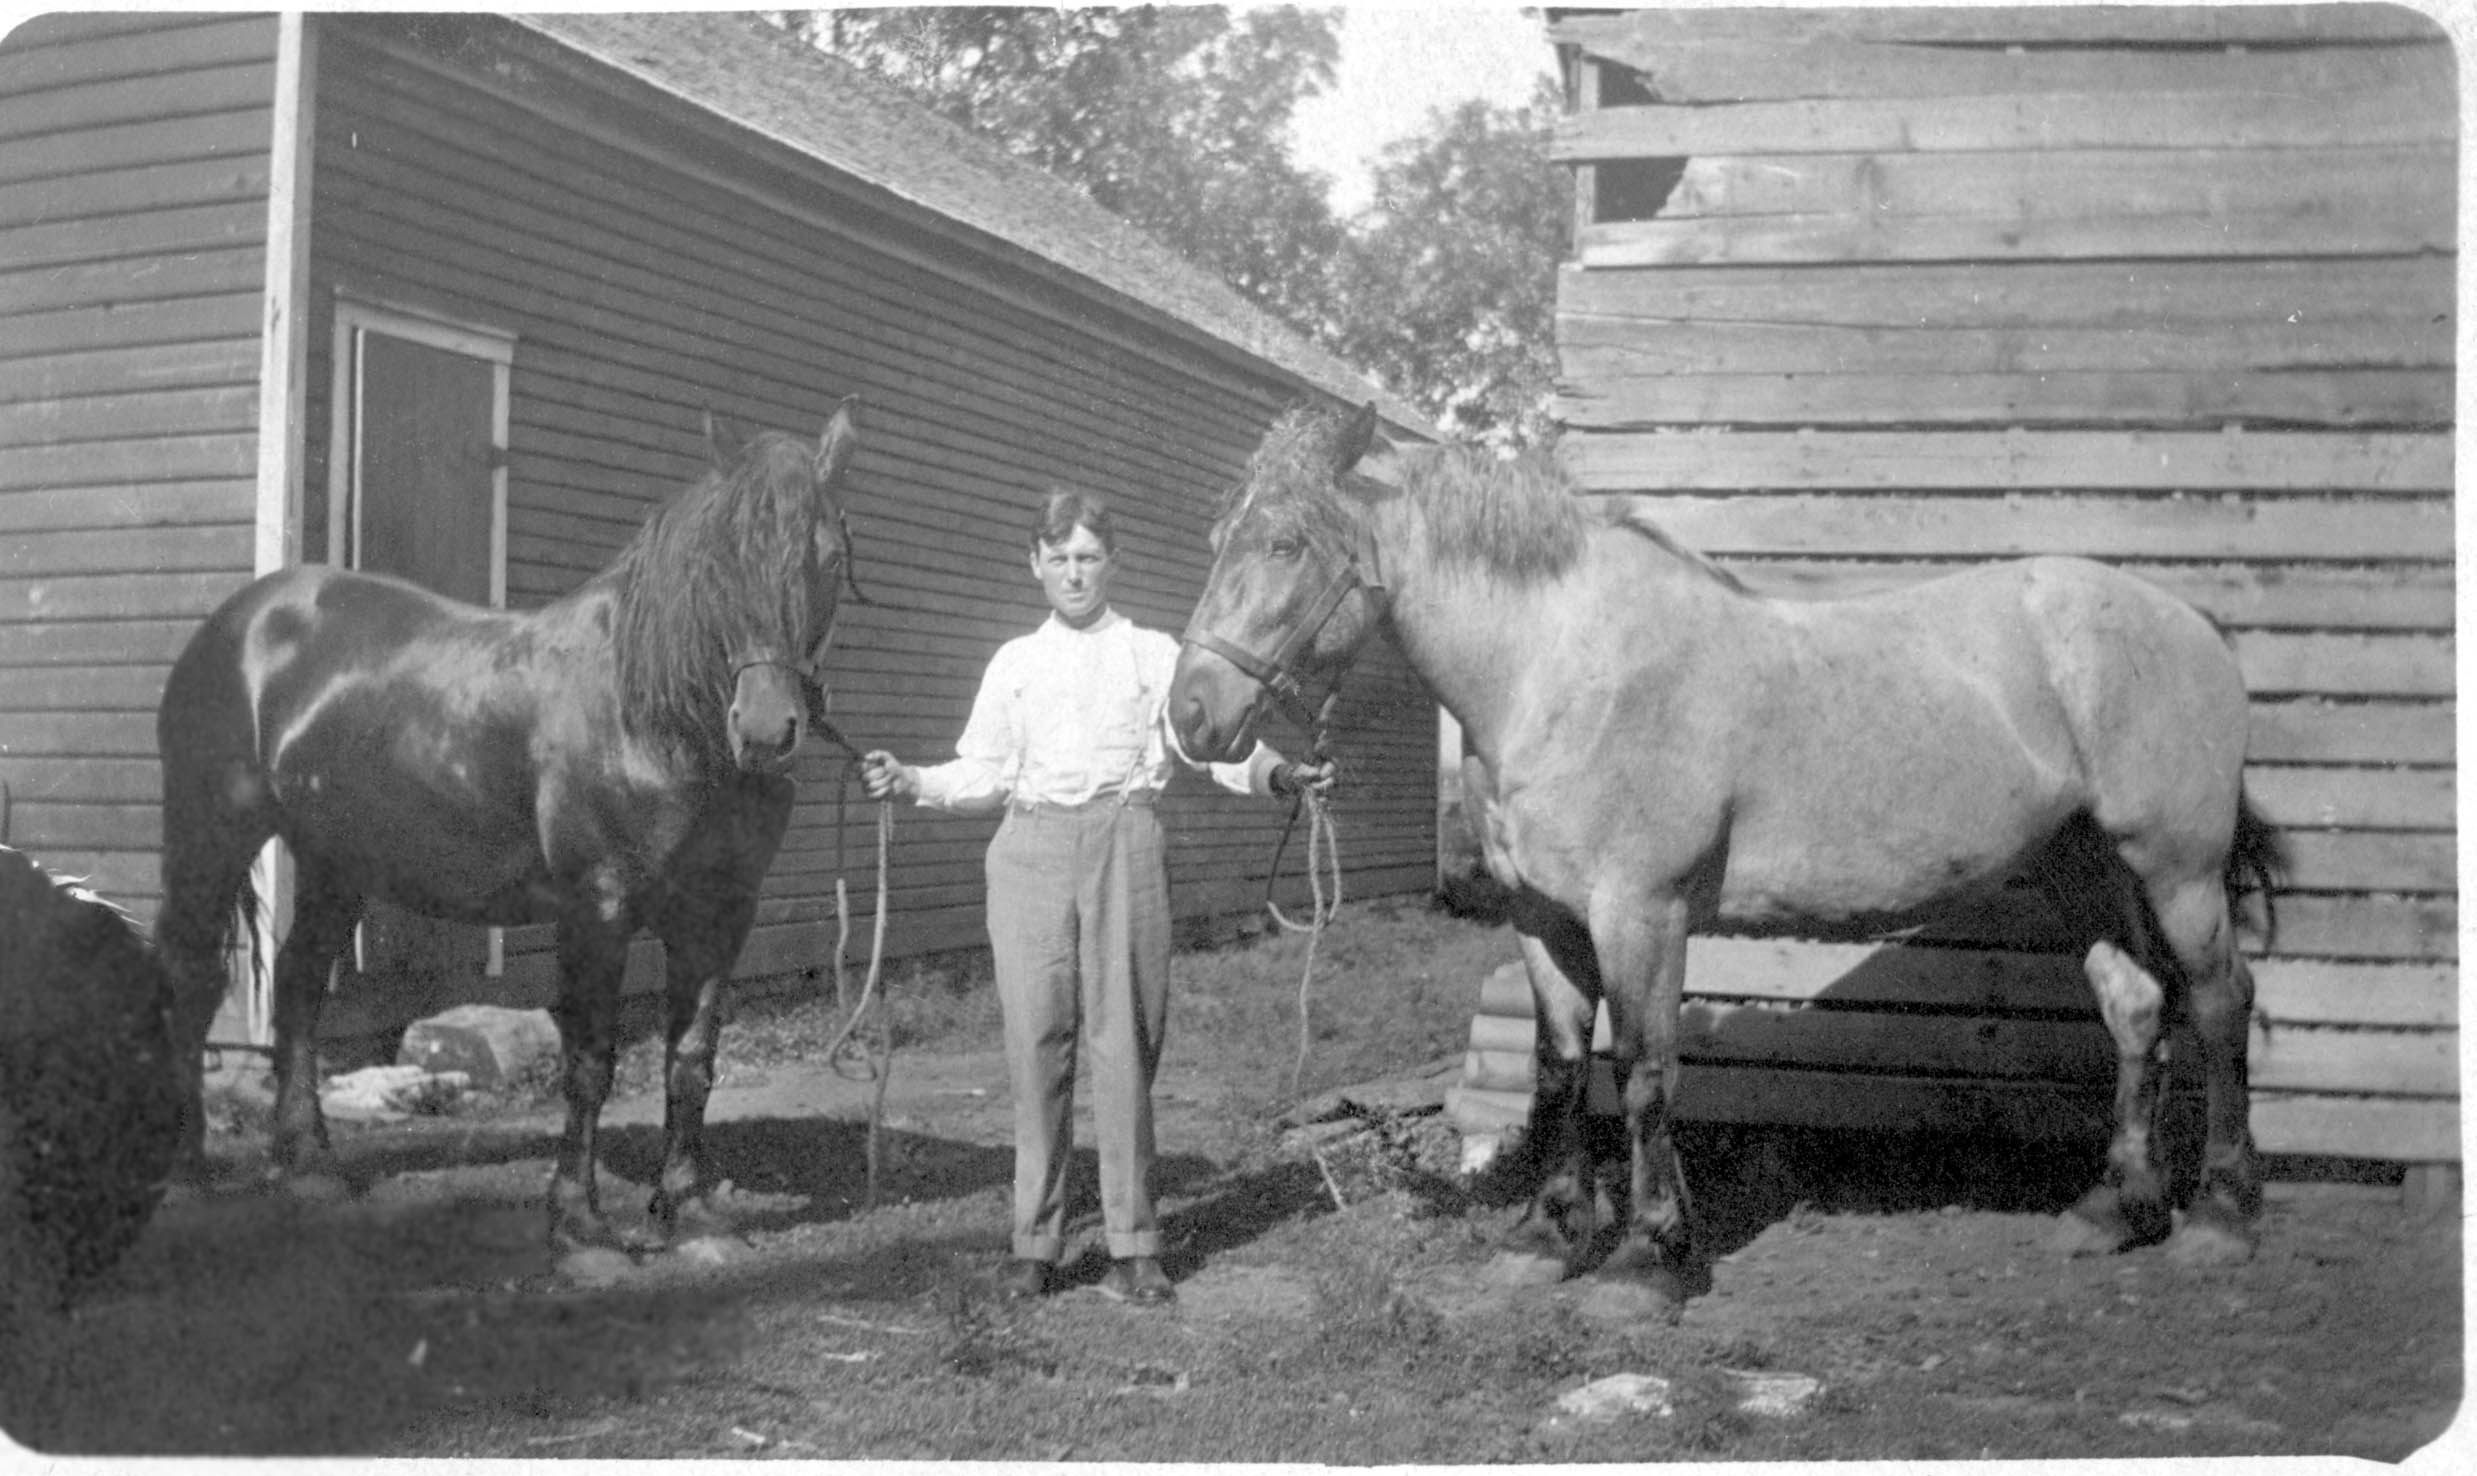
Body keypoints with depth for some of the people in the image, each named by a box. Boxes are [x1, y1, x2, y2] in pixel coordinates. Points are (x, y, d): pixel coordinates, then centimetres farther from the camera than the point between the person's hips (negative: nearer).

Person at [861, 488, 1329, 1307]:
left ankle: (1133, 1247, 5)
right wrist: (909, 780, -1)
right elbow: (982, 773, 14)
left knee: (1125, 1044, -2)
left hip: (1123, 846, -2)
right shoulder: (1013, 662, 15)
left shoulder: (1154, 654, 9)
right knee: (1036, 1045, 2)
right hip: (1030, 848, 2)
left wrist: (1275, 772, -19)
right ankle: (1035, 1242, 10)